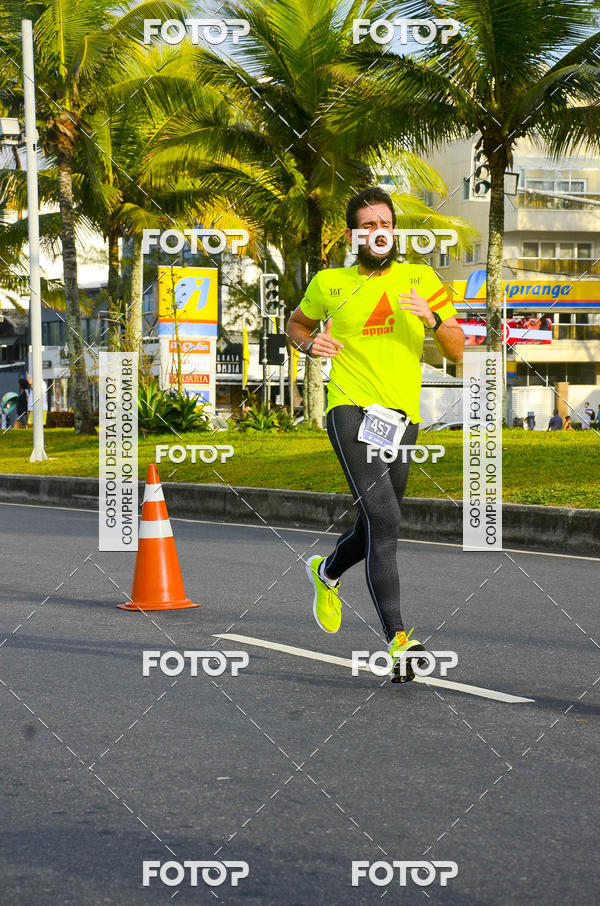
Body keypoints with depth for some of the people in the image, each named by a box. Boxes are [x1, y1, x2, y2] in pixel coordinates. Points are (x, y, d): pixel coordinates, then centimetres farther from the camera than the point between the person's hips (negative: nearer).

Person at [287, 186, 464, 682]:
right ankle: (397, 641, -25)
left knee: (374, 529, 13)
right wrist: (310, 343, 3)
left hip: (403, 417, 3)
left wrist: (433, 319, -13)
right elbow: (297, 323, 25)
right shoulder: (329, 283, 7)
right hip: (351, 410, -3)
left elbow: (458, 351, 7)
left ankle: (326, 573, 48)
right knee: (384, 521, -21)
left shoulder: (421, 279, 8)